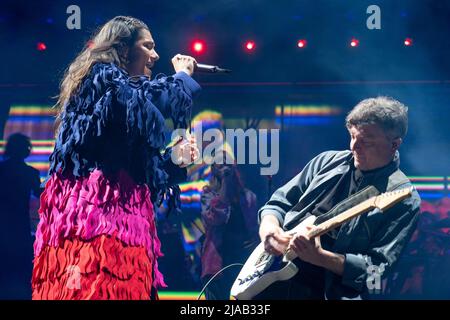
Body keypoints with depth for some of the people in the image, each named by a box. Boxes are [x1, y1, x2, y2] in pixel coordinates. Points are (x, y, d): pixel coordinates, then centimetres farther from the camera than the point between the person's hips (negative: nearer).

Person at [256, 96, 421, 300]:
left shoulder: (403, 199, -3)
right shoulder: (328, 161, 13)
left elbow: (378, 268, -11)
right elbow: (279, 202, 19)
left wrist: (319, 257, -21)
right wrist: (268, 226, -4)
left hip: (331, 288, -4)